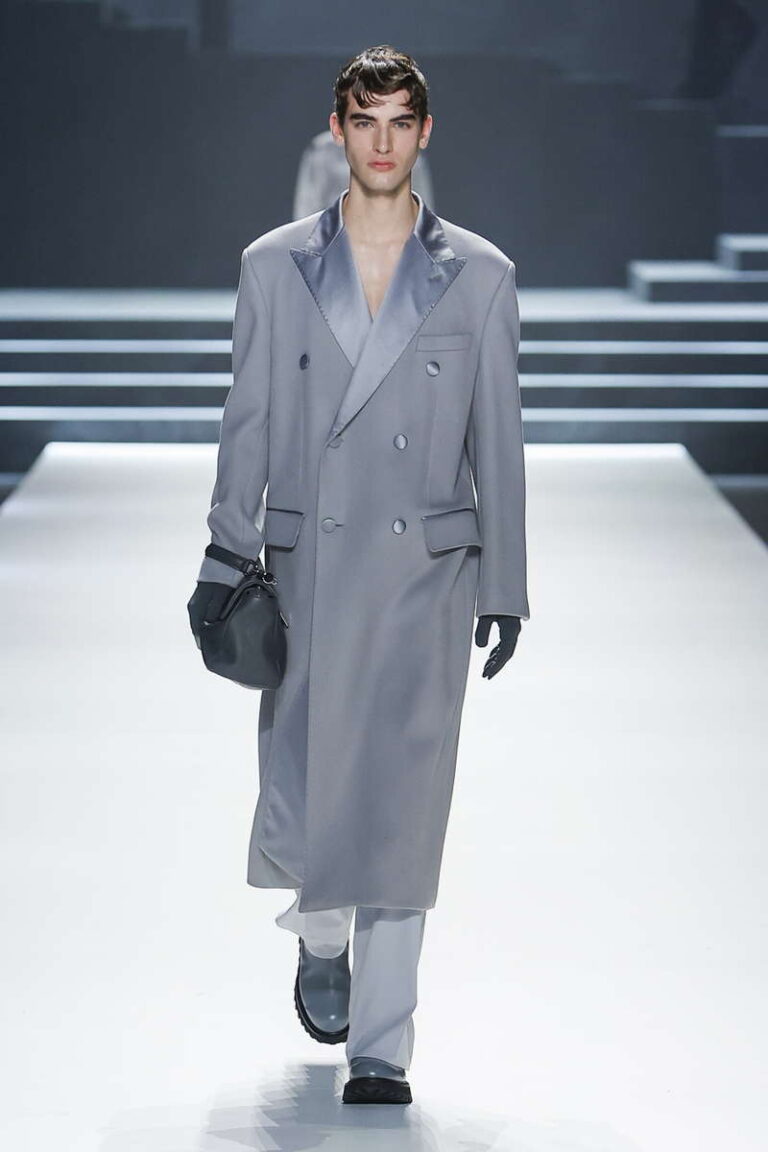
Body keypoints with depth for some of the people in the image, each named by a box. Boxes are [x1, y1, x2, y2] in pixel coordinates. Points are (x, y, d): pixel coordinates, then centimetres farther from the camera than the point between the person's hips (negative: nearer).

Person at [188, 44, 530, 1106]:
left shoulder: (480, 276, 3)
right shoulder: (274, 266, 5)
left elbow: (497, 440, 5)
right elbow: (247, 422, 6)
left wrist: (505, 585, 3)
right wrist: (226, 559, 0)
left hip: (426, 572, -1)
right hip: (309, 568, 1)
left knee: (402, 801, -3)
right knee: (302, 786, 4)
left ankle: (380, 1049, 4)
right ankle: (323, 942, 37)